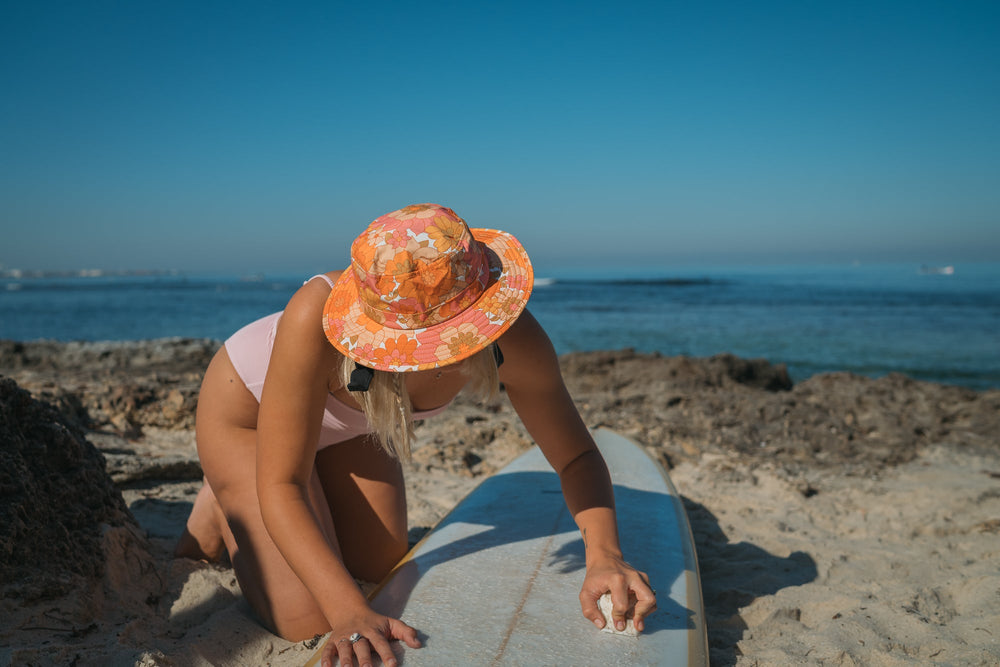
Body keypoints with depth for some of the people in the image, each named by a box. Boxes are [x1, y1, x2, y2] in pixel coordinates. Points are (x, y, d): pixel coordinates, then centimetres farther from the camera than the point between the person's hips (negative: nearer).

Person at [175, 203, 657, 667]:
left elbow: (576, 456, -22)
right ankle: (223, 506, 17)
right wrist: (350, 613, -49)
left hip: (346, 422, 4)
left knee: (381, 570, 16)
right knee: (307, 620, -11)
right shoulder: (317, 317, -45)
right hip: (247, 408, -4)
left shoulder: (513, 338, -34)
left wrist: (605, 555, -39)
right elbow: (280, 486, -38)